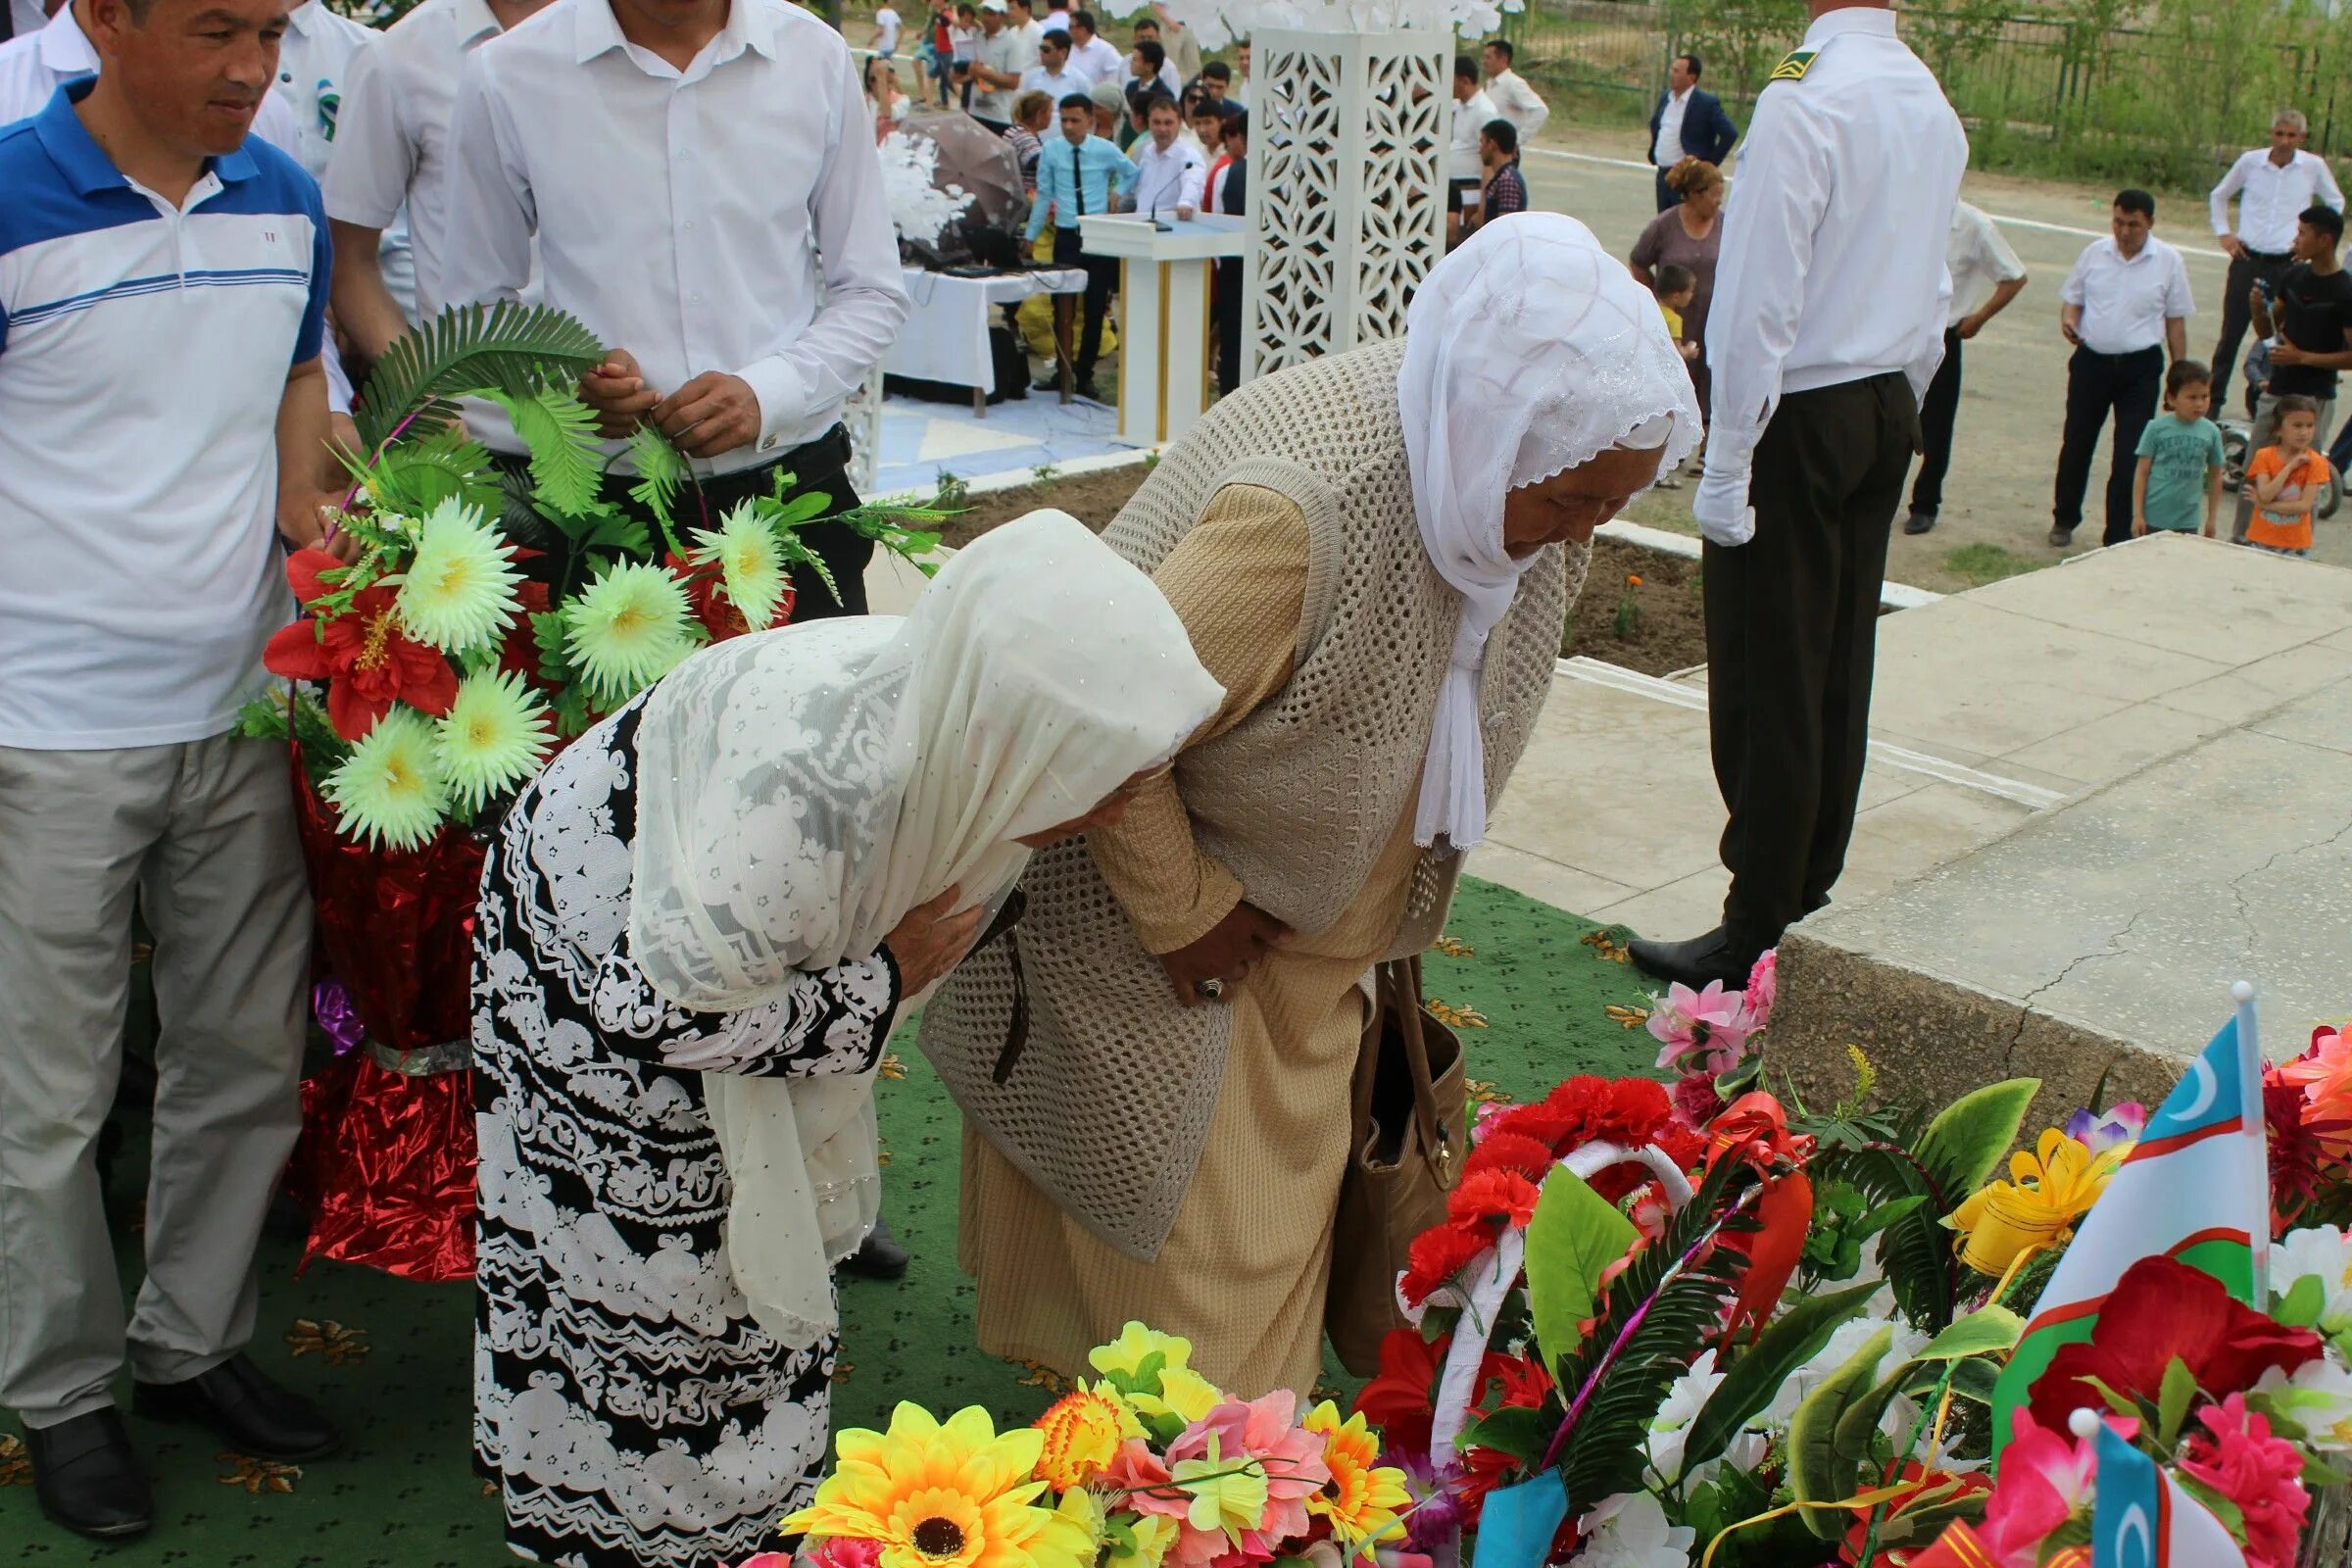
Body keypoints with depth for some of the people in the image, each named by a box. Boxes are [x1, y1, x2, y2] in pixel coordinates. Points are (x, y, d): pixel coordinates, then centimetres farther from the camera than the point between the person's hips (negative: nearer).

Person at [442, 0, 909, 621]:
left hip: (796, 494, 1)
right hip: (602, 503, -1)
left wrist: (768, 393, -12)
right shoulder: (509, 78, -2)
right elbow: (475, 310, 6)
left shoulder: (816, 57, 2)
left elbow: (872, 294, 6)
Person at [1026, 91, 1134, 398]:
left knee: (1095, 307, 4)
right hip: (1066, 236, 1)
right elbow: (1043, 196, 6)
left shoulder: (1106, 151, -3)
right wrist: (1031, 237, 8)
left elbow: (1132, 173, 17)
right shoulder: (1051, 152, -1)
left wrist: (1118, 193, 0)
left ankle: (1084, 373, 13)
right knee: (1061, 306, 0)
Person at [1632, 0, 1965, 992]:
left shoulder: (1802, 99, -18)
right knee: (1841, 662, 17)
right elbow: (1933, 296, 15)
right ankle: (1807, 880, 31)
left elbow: (1762, 304, -20)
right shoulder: (1933, 106, 8)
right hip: (1887, 410, 8)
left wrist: (1726, 468, -16)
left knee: (1767, 681, -1)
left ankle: (1752, 931, 6)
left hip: (1797, 418, -8)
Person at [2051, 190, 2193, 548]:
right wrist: (2068, 320, -13)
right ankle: (2064, 519, 32)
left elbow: (2176, 320, 3)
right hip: (2091, 361, 2)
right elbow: (2072, 298, 11)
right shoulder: (2094, 253, 2)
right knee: (2076, 444, 12)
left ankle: (2119, 537, 5)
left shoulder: (2168, 261, -2)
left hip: (2140, 367, -2)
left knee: (2130, 454, -2)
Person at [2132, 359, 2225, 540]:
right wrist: (2137, 514, -6)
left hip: (2187, 522, 2)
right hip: (2153, 519, -2)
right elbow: (2142, 473, -3)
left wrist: (2212, 518, 10)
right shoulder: (2156, 429, -6)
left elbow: (2215, 476, 8)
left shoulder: (2211, 432, 0)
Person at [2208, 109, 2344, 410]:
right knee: (2230, 334, 5)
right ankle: (2214, 399, 15)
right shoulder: (2250, 161, -2)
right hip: (2246, 260, 1)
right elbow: (2218, 196, 15)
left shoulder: (2314, 167, -3)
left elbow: (2336, 204, 14)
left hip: (2287, 264, 0)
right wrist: (2223, 232, 6)